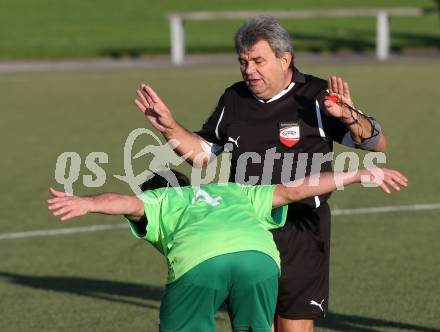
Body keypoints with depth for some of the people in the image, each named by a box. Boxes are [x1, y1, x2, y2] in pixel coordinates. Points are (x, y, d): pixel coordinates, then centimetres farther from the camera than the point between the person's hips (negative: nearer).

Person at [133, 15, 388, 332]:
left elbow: (377, 143, -9)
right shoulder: (234, 99, 8)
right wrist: (170, 127, 6)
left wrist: (349, 117, -28)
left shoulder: (316, 96, -7)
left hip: (301, 233, -4)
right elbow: (204, 153, 21)